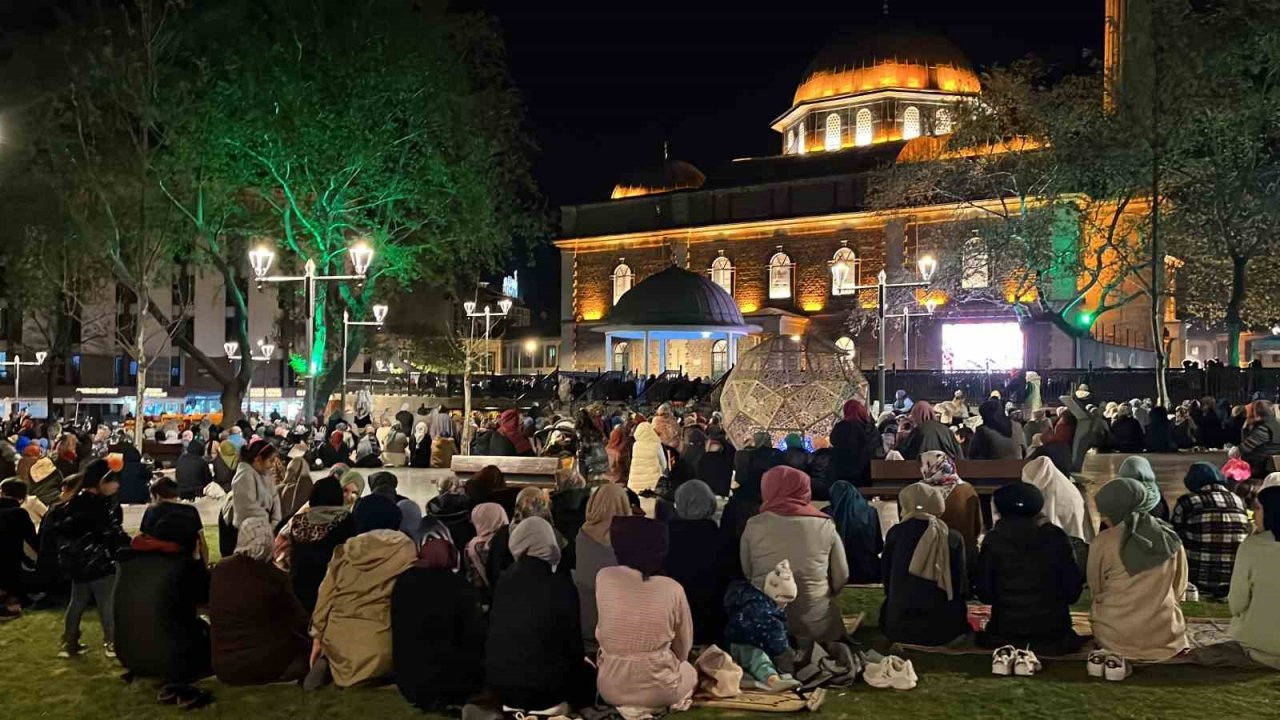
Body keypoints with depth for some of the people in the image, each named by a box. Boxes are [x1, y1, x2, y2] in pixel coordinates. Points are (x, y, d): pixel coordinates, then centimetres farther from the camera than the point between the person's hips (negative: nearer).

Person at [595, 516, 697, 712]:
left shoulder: (604, 579, -11)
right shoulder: (673, 589, -13)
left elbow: (602, 633, 5)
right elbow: (683, 650, 2)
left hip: (611, 689, 2)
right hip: (660, 690, -2)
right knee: (689, 672, 32)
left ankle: (627, 707, 18)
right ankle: (672, 704, 13)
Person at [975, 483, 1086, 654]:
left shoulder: (993, 540, -6)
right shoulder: (1057, 537, -4)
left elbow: (985, 594, -2)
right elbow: (1072, 590, 1)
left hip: (1007, 629, -1)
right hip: (1052, 630, 1)